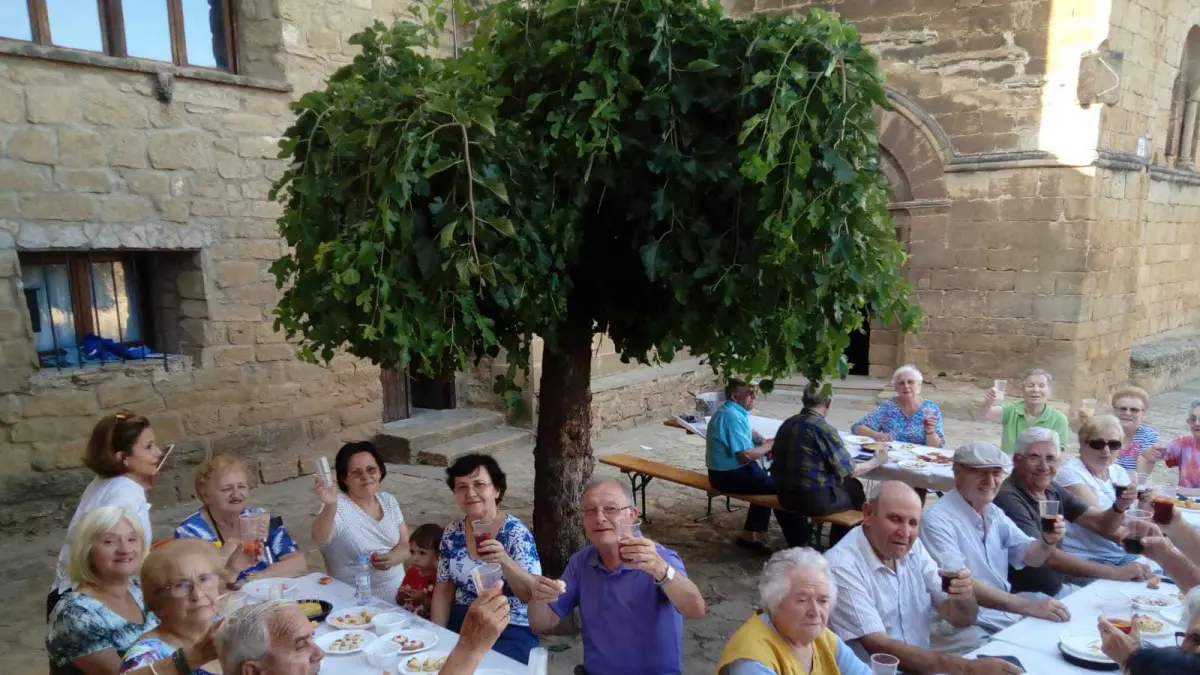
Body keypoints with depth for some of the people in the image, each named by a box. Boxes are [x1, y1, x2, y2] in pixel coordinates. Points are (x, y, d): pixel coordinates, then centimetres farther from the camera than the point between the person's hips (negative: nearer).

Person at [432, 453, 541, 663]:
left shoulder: (516, 534, -12)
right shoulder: (452, 533, 2)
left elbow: (534, 595, -18)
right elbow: (443, 591, 9)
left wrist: (505, 562, -33)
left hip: (510, 632, -4)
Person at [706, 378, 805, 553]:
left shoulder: (735, 410, 9)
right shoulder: (732, 416, -23)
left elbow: (748, 434, 26)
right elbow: (745, 455, -28)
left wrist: (764, 442, 5)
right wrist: (769, 446, -12)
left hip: (734, 468, 10)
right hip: (729, 475, -10)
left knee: (768, 481, 20)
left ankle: (749, 536, 22)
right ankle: (798, 541, 6)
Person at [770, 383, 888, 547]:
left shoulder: (788, 423, 1)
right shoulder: (823, 429, -18)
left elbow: (777, 457, 15)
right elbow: (850, 471, -10)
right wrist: (876, 462, 8)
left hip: (785, 496, 7)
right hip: (814, 500, -7)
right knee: (855, 491, 17)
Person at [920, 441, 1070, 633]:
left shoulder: (994, 513, 10)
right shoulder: (937, 520, -19)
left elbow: (1030, 557, 11)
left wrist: (1048, 540, -12)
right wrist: (1027, 606, -34)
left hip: (1008, 611, 8)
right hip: (970, 623, -8)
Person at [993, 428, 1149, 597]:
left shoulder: (1053, 491, 5)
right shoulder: (1008, 498, -20)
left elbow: (1100, 524, 5)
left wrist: (1120, 506, -17)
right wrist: (1114, 572, -26)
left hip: (1058, 588, 8)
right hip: (1024, 596, -8)